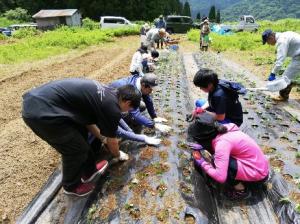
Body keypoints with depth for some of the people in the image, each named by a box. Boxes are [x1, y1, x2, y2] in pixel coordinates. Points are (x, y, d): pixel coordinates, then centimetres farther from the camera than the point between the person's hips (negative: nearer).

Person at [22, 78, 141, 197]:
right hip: (41, 112, -10)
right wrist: (119, 155, 28)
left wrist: (102, 137, 41)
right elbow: (112, 142, 7)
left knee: (81, 133, 21)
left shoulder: (105, 93, 16)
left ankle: (89, 171, 39)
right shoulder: (112, 108, -9)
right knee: (77, 149, 6)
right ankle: (71, 186, 32)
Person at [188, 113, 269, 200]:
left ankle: (241, 190, -1)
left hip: (258, 174, -8)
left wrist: (203, 163, -16)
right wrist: (202, 146, 0)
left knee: (216, 163, -19)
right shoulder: (224, 129, -6)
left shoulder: (222, 143, -28)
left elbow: (220, 177, -31)